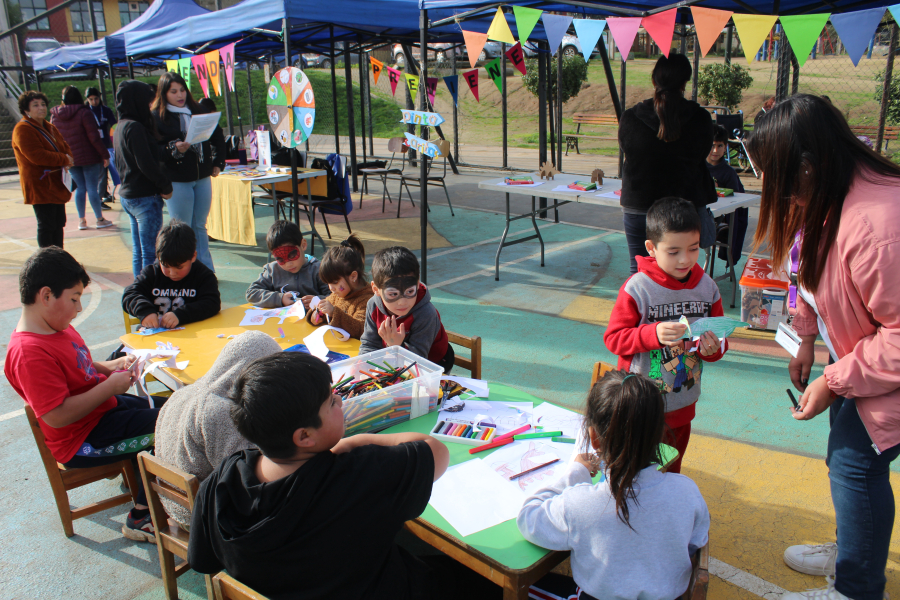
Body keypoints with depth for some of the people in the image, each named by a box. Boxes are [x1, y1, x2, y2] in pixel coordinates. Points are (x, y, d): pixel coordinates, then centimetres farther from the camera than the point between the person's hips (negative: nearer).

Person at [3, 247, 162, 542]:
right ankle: (140, 518, -2)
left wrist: (110, 366, 3)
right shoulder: (29, 352, -27)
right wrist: (110, 386, -23)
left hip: (104, 407, 10)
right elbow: (57, 415, -30)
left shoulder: (58, 327, 4)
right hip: (82, 442, -10)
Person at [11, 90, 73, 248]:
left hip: (56, 185, 9)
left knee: (59, 223, 13)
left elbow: (64, 147, 15)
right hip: (40, 186, -9)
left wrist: (68, 159, -8)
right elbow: (37, 156, -23)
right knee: (46, 226, -8)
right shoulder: (23, 129, -13)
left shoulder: (49, 128, 17)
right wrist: (64, 159, -19)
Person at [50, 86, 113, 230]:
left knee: (80, 187, 13)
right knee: (92, 188, 1)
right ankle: (100, 219, 6)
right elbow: (94, 137, -15)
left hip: (70, 159, 4)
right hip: (88, 157, -4)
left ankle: (81, 220, 14)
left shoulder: (54, 116, 3)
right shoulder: (84, 113, -12)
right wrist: (105, 155, -9)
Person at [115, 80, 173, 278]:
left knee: (138, 252, 15)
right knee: (149, 253, -5)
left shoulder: (121, 126, 13)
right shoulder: (134, 127, -17)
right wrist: (165, 186, -10)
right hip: (145, 197, -10)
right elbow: (146, 164, -21)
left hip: (127, 194, 10)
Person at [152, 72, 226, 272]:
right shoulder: (156, 117, -6)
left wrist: (218, 163, 13)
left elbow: (218, 136, 20)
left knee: (200, 227, 14)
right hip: (177, 181, -5)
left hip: (202, 178, 5)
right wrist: (174, 149, -28)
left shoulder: (197, 111, 10)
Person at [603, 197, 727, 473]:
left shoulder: (707, 287, -2)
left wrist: (712, 347, -15)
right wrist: (654, 334, -30)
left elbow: (719, 342, 9)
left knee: (671, 471, 24)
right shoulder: (637, 288, -17)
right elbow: (614, 338, -15)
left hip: (683, 404, 5)